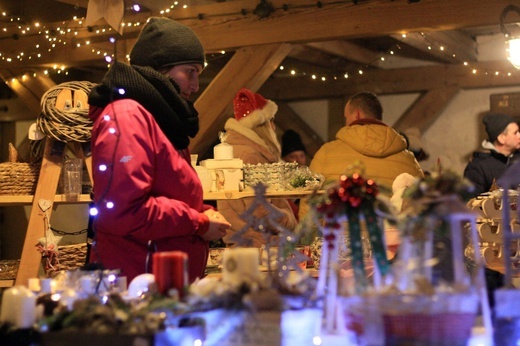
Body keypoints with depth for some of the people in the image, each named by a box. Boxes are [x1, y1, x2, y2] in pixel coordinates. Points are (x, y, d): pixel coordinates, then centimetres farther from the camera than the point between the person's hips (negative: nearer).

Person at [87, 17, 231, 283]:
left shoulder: (160, 119, 19)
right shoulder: (126, 116, -13)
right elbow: (121, 211, -24)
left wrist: (203, 214, 7)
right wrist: (198, 223, -14)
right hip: (135, 285, -10)